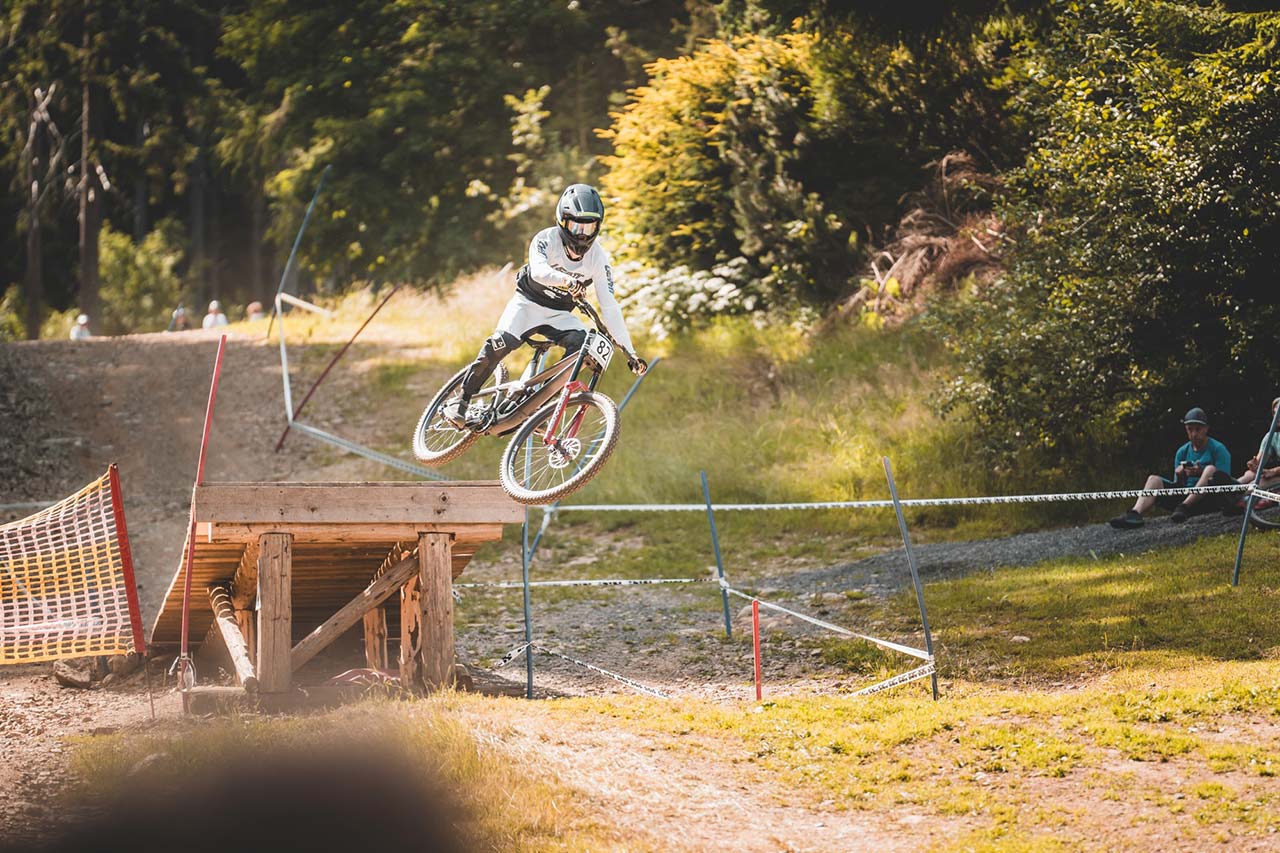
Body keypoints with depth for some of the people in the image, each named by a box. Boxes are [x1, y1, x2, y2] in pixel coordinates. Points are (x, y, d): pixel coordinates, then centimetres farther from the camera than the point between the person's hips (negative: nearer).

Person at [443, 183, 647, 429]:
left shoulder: (599, 259, -14)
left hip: (558, 315, 2)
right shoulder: (546, 239, -20)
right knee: (500, 343, -29)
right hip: (529, 301, -2)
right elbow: (538, 270, -42)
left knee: (582, 343, -29)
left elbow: (610, 307, -14)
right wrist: (566, 280, -64)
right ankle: (460, 402, -16)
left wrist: (629, 352, -20)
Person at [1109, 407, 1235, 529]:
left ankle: (1184, 507, -42)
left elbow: (1223, 480, -7)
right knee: (1154, 479, -10)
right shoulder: (1182, 452, 16)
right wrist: (1179, 476, -7)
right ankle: (1135, 513, -36)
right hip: (1186, 496, 5)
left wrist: (1201, 473, -22)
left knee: (1211, 469, -31)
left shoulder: (1218, 449, 2)